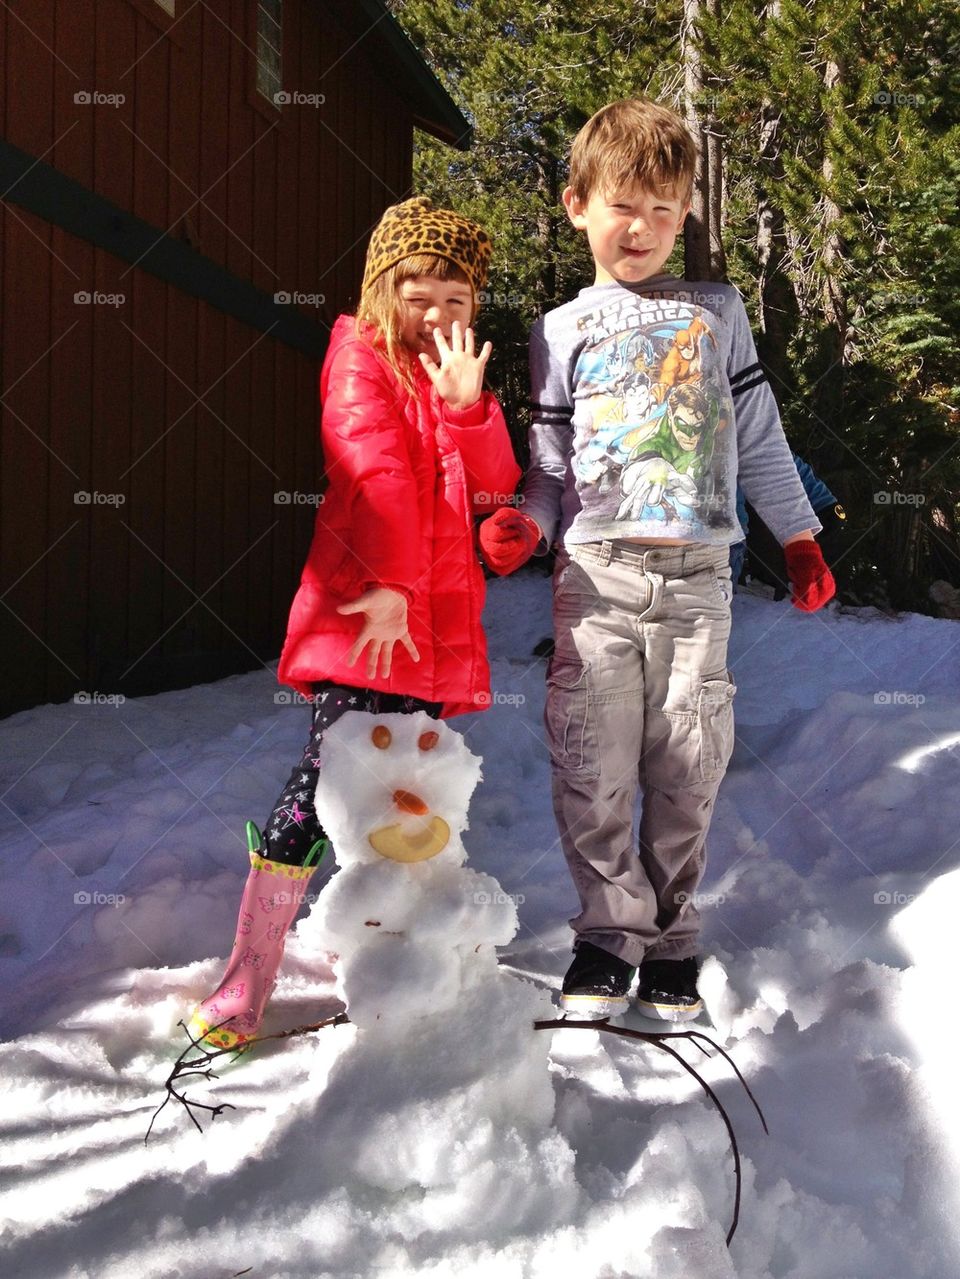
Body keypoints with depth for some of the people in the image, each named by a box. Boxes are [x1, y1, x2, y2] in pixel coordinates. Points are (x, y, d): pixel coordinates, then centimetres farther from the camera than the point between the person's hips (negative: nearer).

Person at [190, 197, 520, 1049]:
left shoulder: (456, 380, 21)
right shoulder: (361, 358, 1)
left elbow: (495, 484, 7)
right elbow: (375, 473, -12)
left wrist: (466, 404, -8)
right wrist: (389, 583, -21)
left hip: (438, 620, 7)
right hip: (365, 611, -7)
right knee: (329, 777, -13)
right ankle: (246, 983, -8)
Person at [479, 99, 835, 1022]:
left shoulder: (717, 314, 14)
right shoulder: (562, 333, 11)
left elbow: (758, 438, 16)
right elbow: (552, 466, 10)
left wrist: (798, 535, 14)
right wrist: (525, 523, -8)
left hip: (697, 577, 1)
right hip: (597, 575, 0)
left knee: (686, 769, 2)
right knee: (592, 767, -4)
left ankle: (670, 940, 16)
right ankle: (611, 930, 12)